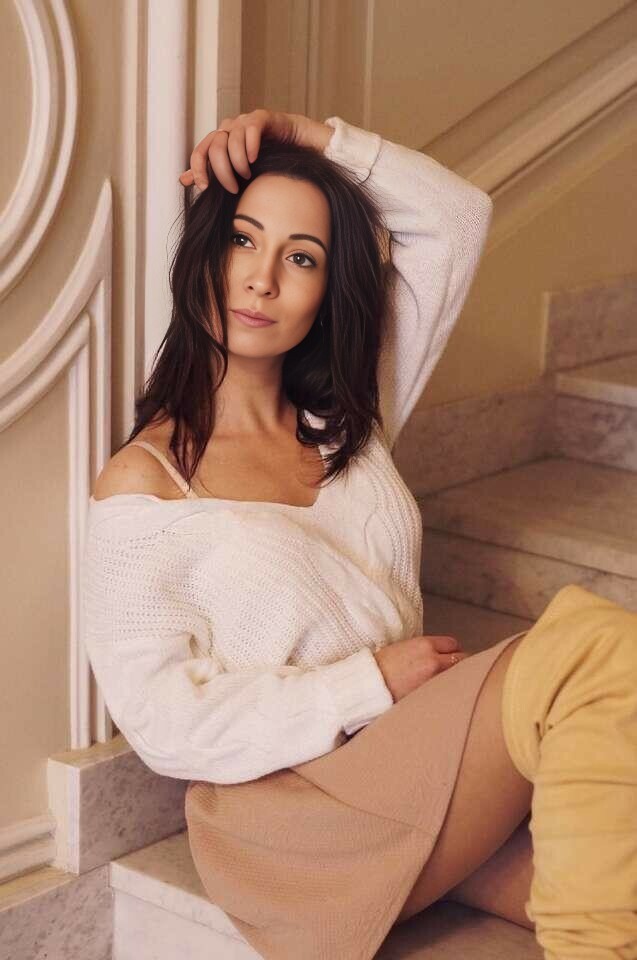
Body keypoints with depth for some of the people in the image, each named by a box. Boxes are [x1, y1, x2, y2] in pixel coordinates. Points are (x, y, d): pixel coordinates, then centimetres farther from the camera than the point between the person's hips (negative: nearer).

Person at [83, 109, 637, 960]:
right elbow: (164, 721, -9)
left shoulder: (346, 422, 14)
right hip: (293, 809, -6)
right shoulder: (142, 482, -3)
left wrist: (303, 134, 5)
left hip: (430, 776, 6)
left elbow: (457, 218, 15)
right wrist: (372, 681, -12)